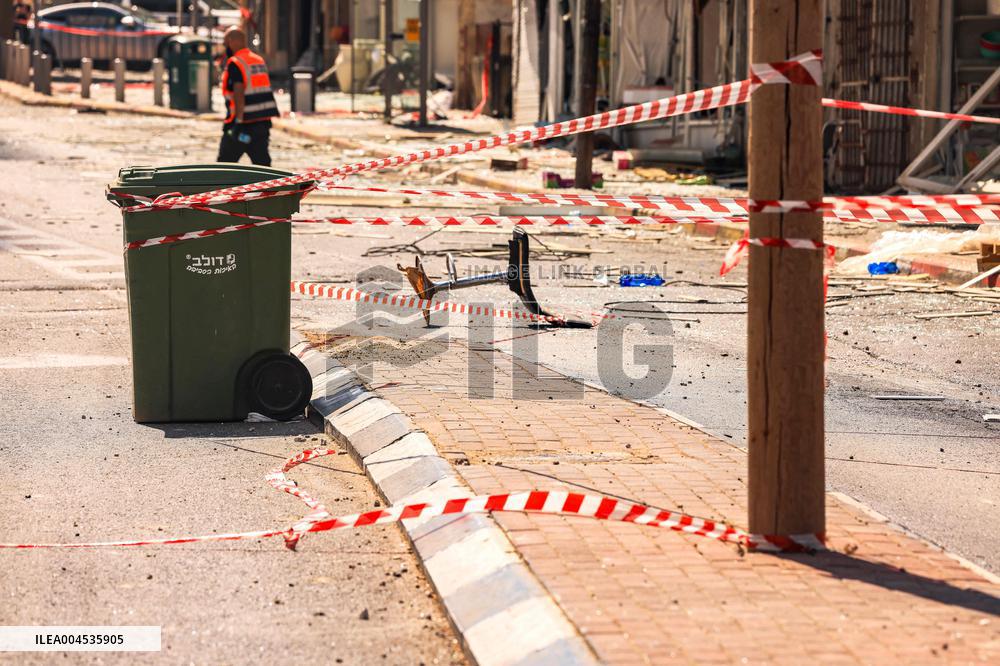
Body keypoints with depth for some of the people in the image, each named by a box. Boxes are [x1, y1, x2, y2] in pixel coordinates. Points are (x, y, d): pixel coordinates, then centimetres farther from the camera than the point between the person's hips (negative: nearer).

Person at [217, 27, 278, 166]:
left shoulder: (235, 63, -10)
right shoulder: (260, 61, 15)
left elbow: (239, 93, -21)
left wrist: (238, 120, -24)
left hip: (243, 123, -7)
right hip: (263, 122, 7)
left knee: (225, 163, 4)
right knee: (262, 163, 4)